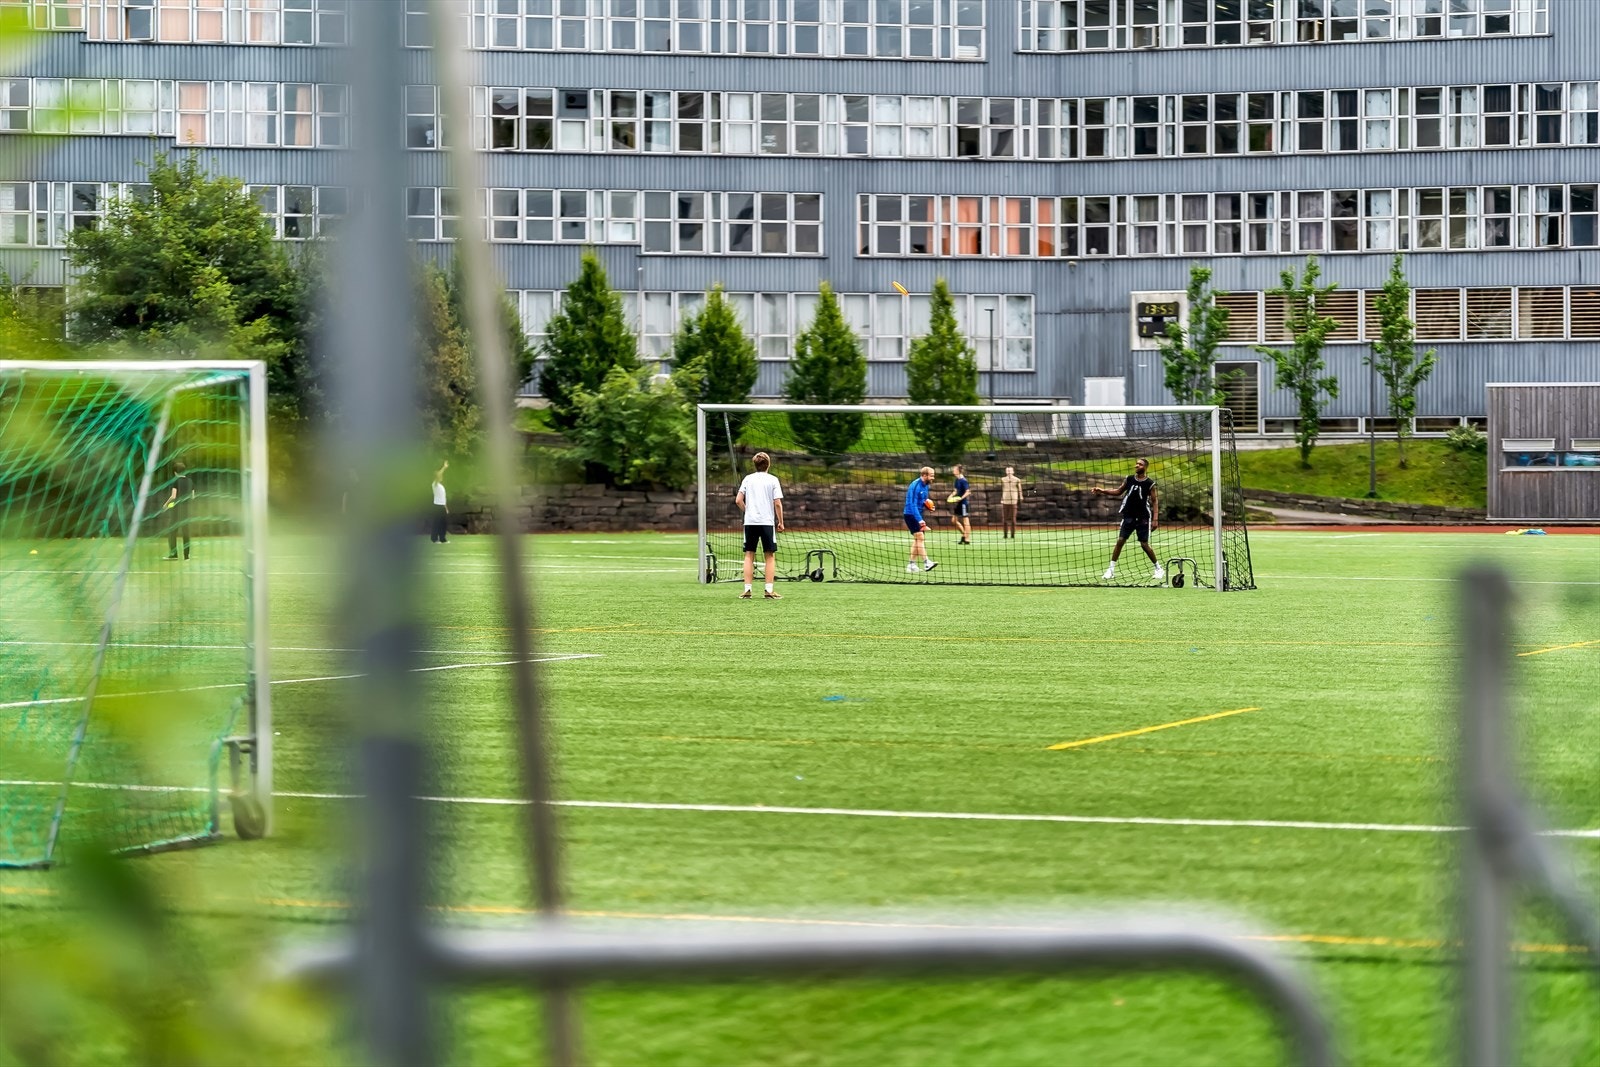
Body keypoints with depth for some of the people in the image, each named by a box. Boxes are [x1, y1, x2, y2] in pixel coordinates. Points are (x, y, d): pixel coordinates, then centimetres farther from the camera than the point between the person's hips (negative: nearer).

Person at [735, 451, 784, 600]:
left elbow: (738, 500, 1)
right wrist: (781, 522, 4)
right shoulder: (773, 480, -1)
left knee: (749, 555, 7)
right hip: (767, 521, -2)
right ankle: (769, 590, -1)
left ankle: (747, 589, 2)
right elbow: (777, 503, -6)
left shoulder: (748, 479, 6)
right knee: (770, 555, 4)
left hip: (750, 521, 2)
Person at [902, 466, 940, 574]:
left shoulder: (925, 486, 8)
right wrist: (919, 520, -33)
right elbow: (913, 504, -26)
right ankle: (926, 563, -21)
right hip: (911, 515, -9)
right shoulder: (915, 486, -20)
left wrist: (928, 507, 1)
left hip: (918, 515, 9)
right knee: (920, 537, -16)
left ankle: (911, 565, 13)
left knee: (916, 540, 9)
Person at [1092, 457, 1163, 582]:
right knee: (1120, 541, -5)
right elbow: (1118, 491, 14)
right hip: (1128, 516, 3)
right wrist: (1103, 491, 2)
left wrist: (1155, 519, -8)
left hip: (1143, 518, -3)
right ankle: (1111, 569, 0)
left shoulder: (1149, 483, -6)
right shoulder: (1129, 479, 3)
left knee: (1144, 544, -2)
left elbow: (1155, 501, -1)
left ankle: (1158, 569, 15)